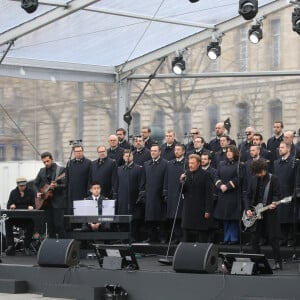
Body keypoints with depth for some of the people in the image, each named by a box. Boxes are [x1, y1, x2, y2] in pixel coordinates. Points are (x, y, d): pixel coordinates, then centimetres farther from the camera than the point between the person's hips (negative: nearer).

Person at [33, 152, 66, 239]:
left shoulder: (61, 170, -5)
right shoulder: (42, 171, 12)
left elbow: (65, 185, -11)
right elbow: (35, 183, 22)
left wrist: (56, 186, -29)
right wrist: (37, 192, 5)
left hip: (58, 202, -5)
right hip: (46, 202, 6)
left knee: (59, 224, -9)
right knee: (50, 225, 7)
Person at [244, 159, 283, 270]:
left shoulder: (274, 179, -4)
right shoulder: (254, 180, 9)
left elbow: (277, 195, -7)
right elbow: (248, 196, 11)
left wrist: (274, 203, -27)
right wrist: (247, 209, -2)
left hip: (270, 213, -5)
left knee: (273, 239, -4)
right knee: (254, 239, 5)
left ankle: (278, 262, 3)